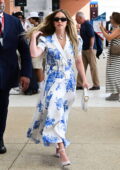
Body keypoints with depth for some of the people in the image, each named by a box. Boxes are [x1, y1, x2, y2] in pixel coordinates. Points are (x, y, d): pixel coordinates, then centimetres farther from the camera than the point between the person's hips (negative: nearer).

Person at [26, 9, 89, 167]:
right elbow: (34, 53, -23)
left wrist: (84, 79, 11)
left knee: (62, 114, 10)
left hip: (69, 81, 3)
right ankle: (62, 149, -13)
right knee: (55, 112, -14)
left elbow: (78, 61, 10)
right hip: (53, 81, -3)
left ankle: (59, 145, 23)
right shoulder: (46, 39, -6)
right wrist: (33, 37, -16)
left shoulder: (75, 40, 4)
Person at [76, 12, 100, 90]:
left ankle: (96, 85, 3)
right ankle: (79, 84, 13)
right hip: (84, 50, 9)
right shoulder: (82, 25, 14)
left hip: (90, 49, -9)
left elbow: (92, 37, -19)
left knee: (93, 67, -3)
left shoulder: (88, 25, -14)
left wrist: (91, 48, -21)